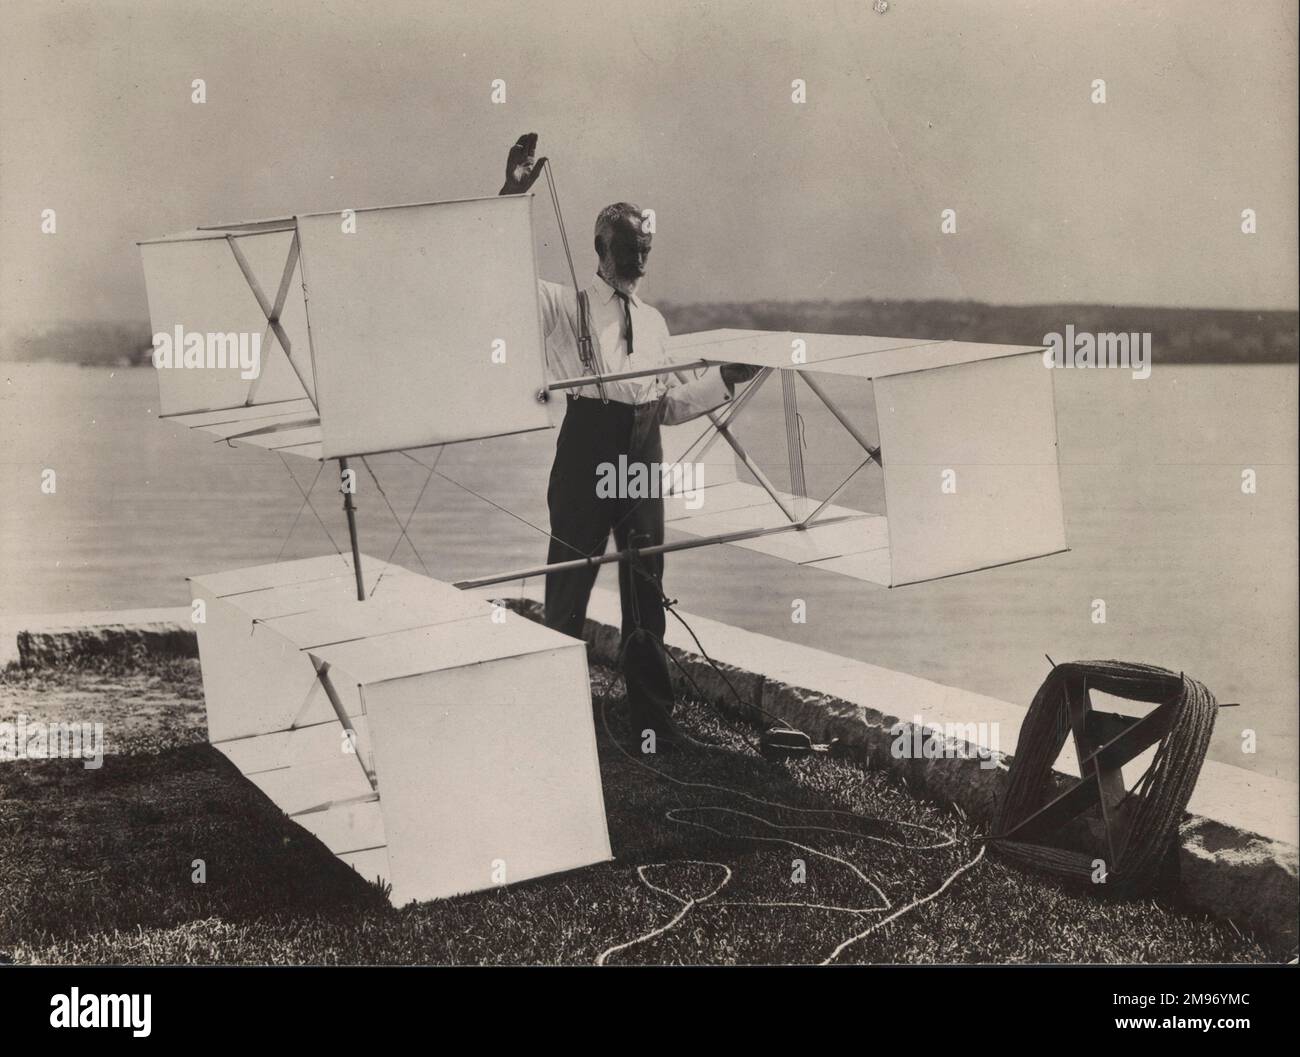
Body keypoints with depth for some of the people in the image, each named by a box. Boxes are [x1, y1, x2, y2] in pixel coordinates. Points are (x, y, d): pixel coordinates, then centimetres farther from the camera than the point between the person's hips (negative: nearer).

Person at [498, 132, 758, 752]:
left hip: (643, 446, 5)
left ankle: (653, 718, 19)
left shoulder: (653, 321, 19)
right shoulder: (566, 305, 2)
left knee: (645, 583, 10)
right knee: (570, 580, -1)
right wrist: (513, 195, -21)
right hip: (588, 440, -5)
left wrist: (726, 379, 12)